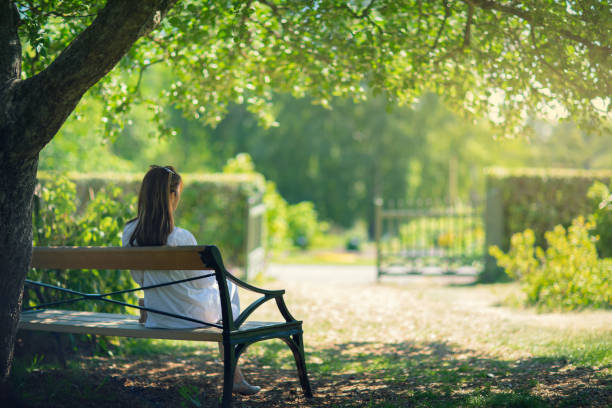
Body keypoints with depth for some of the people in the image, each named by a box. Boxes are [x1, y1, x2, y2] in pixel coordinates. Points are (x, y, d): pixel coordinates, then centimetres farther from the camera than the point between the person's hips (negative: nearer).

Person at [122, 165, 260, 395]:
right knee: (228, 286, 27)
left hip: (157, 319, 6)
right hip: (194, 315, -5)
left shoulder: (129, 234, -12)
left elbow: (139, 279, 2)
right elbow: (202, 281, -14)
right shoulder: (181, 238, -28)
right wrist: (217, 274, 8)